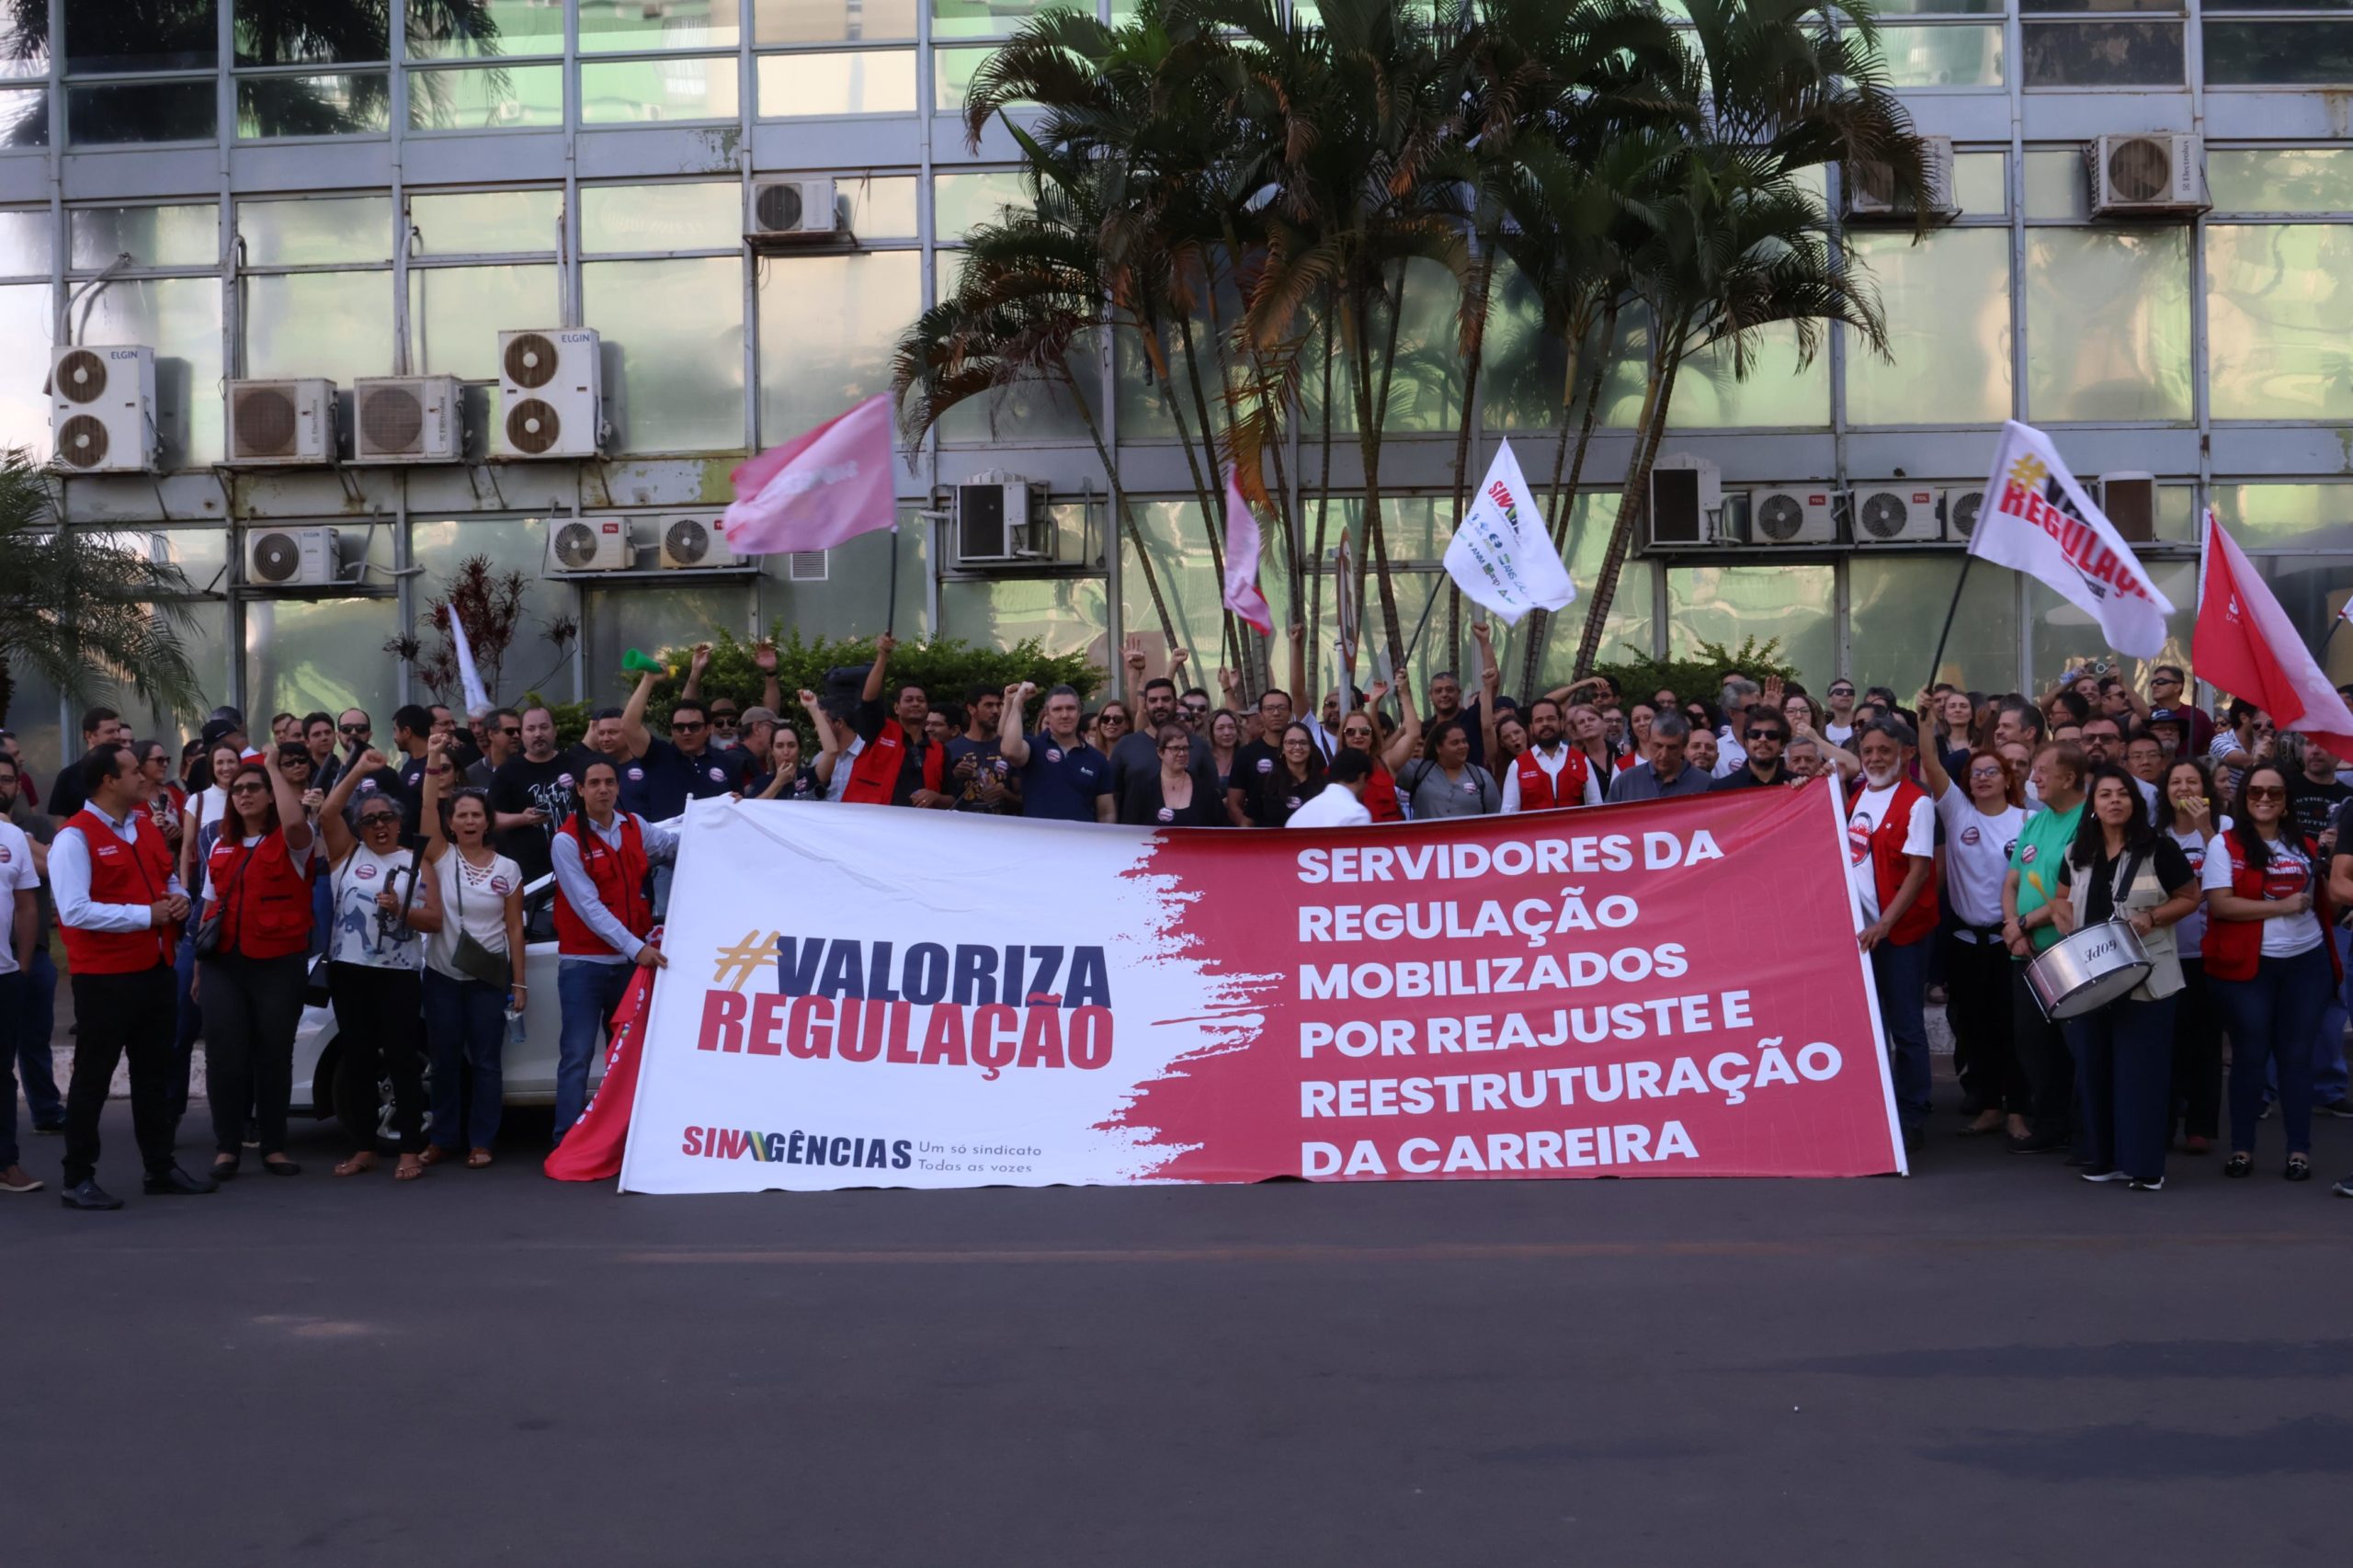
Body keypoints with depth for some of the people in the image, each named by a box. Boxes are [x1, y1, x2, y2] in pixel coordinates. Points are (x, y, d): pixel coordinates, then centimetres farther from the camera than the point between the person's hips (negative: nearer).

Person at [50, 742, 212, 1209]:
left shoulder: (145, 824, 11)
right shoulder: (75, 837, -15)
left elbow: (169, 876, 23)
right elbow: (75, 912, -24)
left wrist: (180, 899, -1)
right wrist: (146, 914, -22)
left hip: (156, 970, 8)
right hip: (104, 977, -8)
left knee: (155, 1074, 16)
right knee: (92, 1078, 2)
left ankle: (160, 1169, 26)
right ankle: (78, 1179, 11)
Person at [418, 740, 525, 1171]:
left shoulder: (508, 869, -1)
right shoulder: (441, 858, -1)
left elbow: (514, 927, 0)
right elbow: (426, 813, -16)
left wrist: (519, 981, -2)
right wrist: (434, 767, -28)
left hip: (489, 977, -1)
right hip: (442, 974, 1)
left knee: (486, 1060, 3)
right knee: (445, 1059, 8)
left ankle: (480, 1141, 11)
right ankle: (444, 1138, 19)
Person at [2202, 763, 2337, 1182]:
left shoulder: (2303, 844, 10)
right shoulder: (2225, 845, -4)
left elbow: (2325, 899, 17)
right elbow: (2220, 904, -15)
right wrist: (2281, 906, -16)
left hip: (2306, 962, 3)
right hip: (2249, 965, -3)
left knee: (2296, 1055, 6)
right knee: (2250, 1055, 2)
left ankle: (2300, 1149, 12)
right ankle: (2242, 1147, 11)